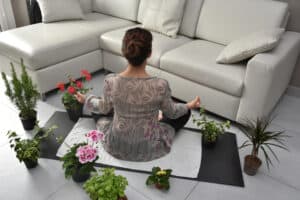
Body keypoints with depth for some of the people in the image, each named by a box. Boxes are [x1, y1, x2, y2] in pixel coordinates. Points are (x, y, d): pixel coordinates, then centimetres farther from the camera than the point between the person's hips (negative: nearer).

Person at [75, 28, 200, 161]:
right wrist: (189, 106, 16)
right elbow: (171, 112, -6)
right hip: (148, 150, -1)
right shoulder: (160, 85, -26)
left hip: (116, 148, 2)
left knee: (102, 114, 32)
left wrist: (86, 100, 20)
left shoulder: (111, 81, -22)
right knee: (185, 113, 21)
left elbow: (104, 108, -2)